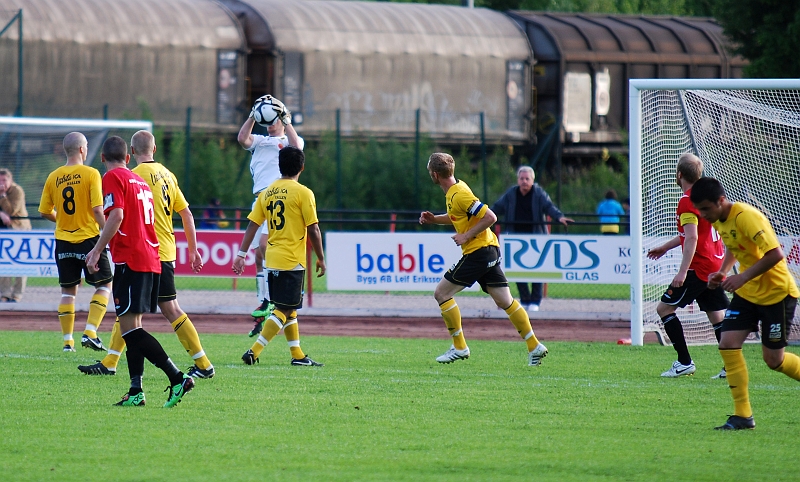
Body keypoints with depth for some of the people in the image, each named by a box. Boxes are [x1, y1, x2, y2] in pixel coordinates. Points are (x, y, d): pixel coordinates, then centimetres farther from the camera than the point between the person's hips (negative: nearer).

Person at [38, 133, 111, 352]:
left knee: (68, 291, 13)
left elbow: (45, 212, 7)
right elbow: (98, 210, -15)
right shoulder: (91, 174, -10)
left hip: (63, 241, 4)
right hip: (89, 237, -4)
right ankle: (90, 333, -6)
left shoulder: (53, 177, 2)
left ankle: (67, 341, 11)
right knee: (104, 285, 9)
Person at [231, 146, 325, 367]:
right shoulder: (303, 193, -8)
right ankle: (254, 351, -15)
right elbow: (313, 230, -9)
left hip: (272, 260, 6)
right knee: (284, 309, -4)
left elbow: (252, 224, 5)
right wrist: (321, 259, 0)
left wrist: (241, 254, 6)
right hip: (292, 260, -6)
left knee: (288, 308, 16)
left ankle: (297, 355, 21)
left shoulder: (267, 193, 8)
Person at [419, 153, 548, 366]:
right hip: (489, 251, 10)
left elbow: (490, 217, -22)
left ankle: (459, 347, 0)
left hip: (478, 252, -10)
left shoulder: (459, 195, -19)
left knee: (442, 293, -4)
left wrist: (467, 236, -17)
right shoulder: (455, 190, 11)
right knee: (505, 301, 9)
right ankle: (534, 347, 7)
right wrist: (435, 219, 13)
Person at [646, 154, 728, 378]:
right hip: (716, 266, 9)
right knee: (717, 316, 8)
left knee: (664, 308, -1)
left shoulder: (687, 201, -13)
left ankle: (684, 362, -5)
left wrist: (682, 271, -25)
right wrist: (665, 247, 39)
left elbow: (692, 238, -22)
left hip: (699, 268, -9)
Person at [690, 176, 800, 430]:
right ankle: (742, 415, -4)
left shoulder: (746, 217, -25)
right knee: (728, 343, -8)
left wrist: (743, 277, -32)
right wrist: (722, 272, 4)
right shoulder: (719, 220, 2)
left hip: (776, 292, -8)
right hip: (748, 293, 8)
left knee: (773, 359, -2)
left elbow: (775, 254, -29)